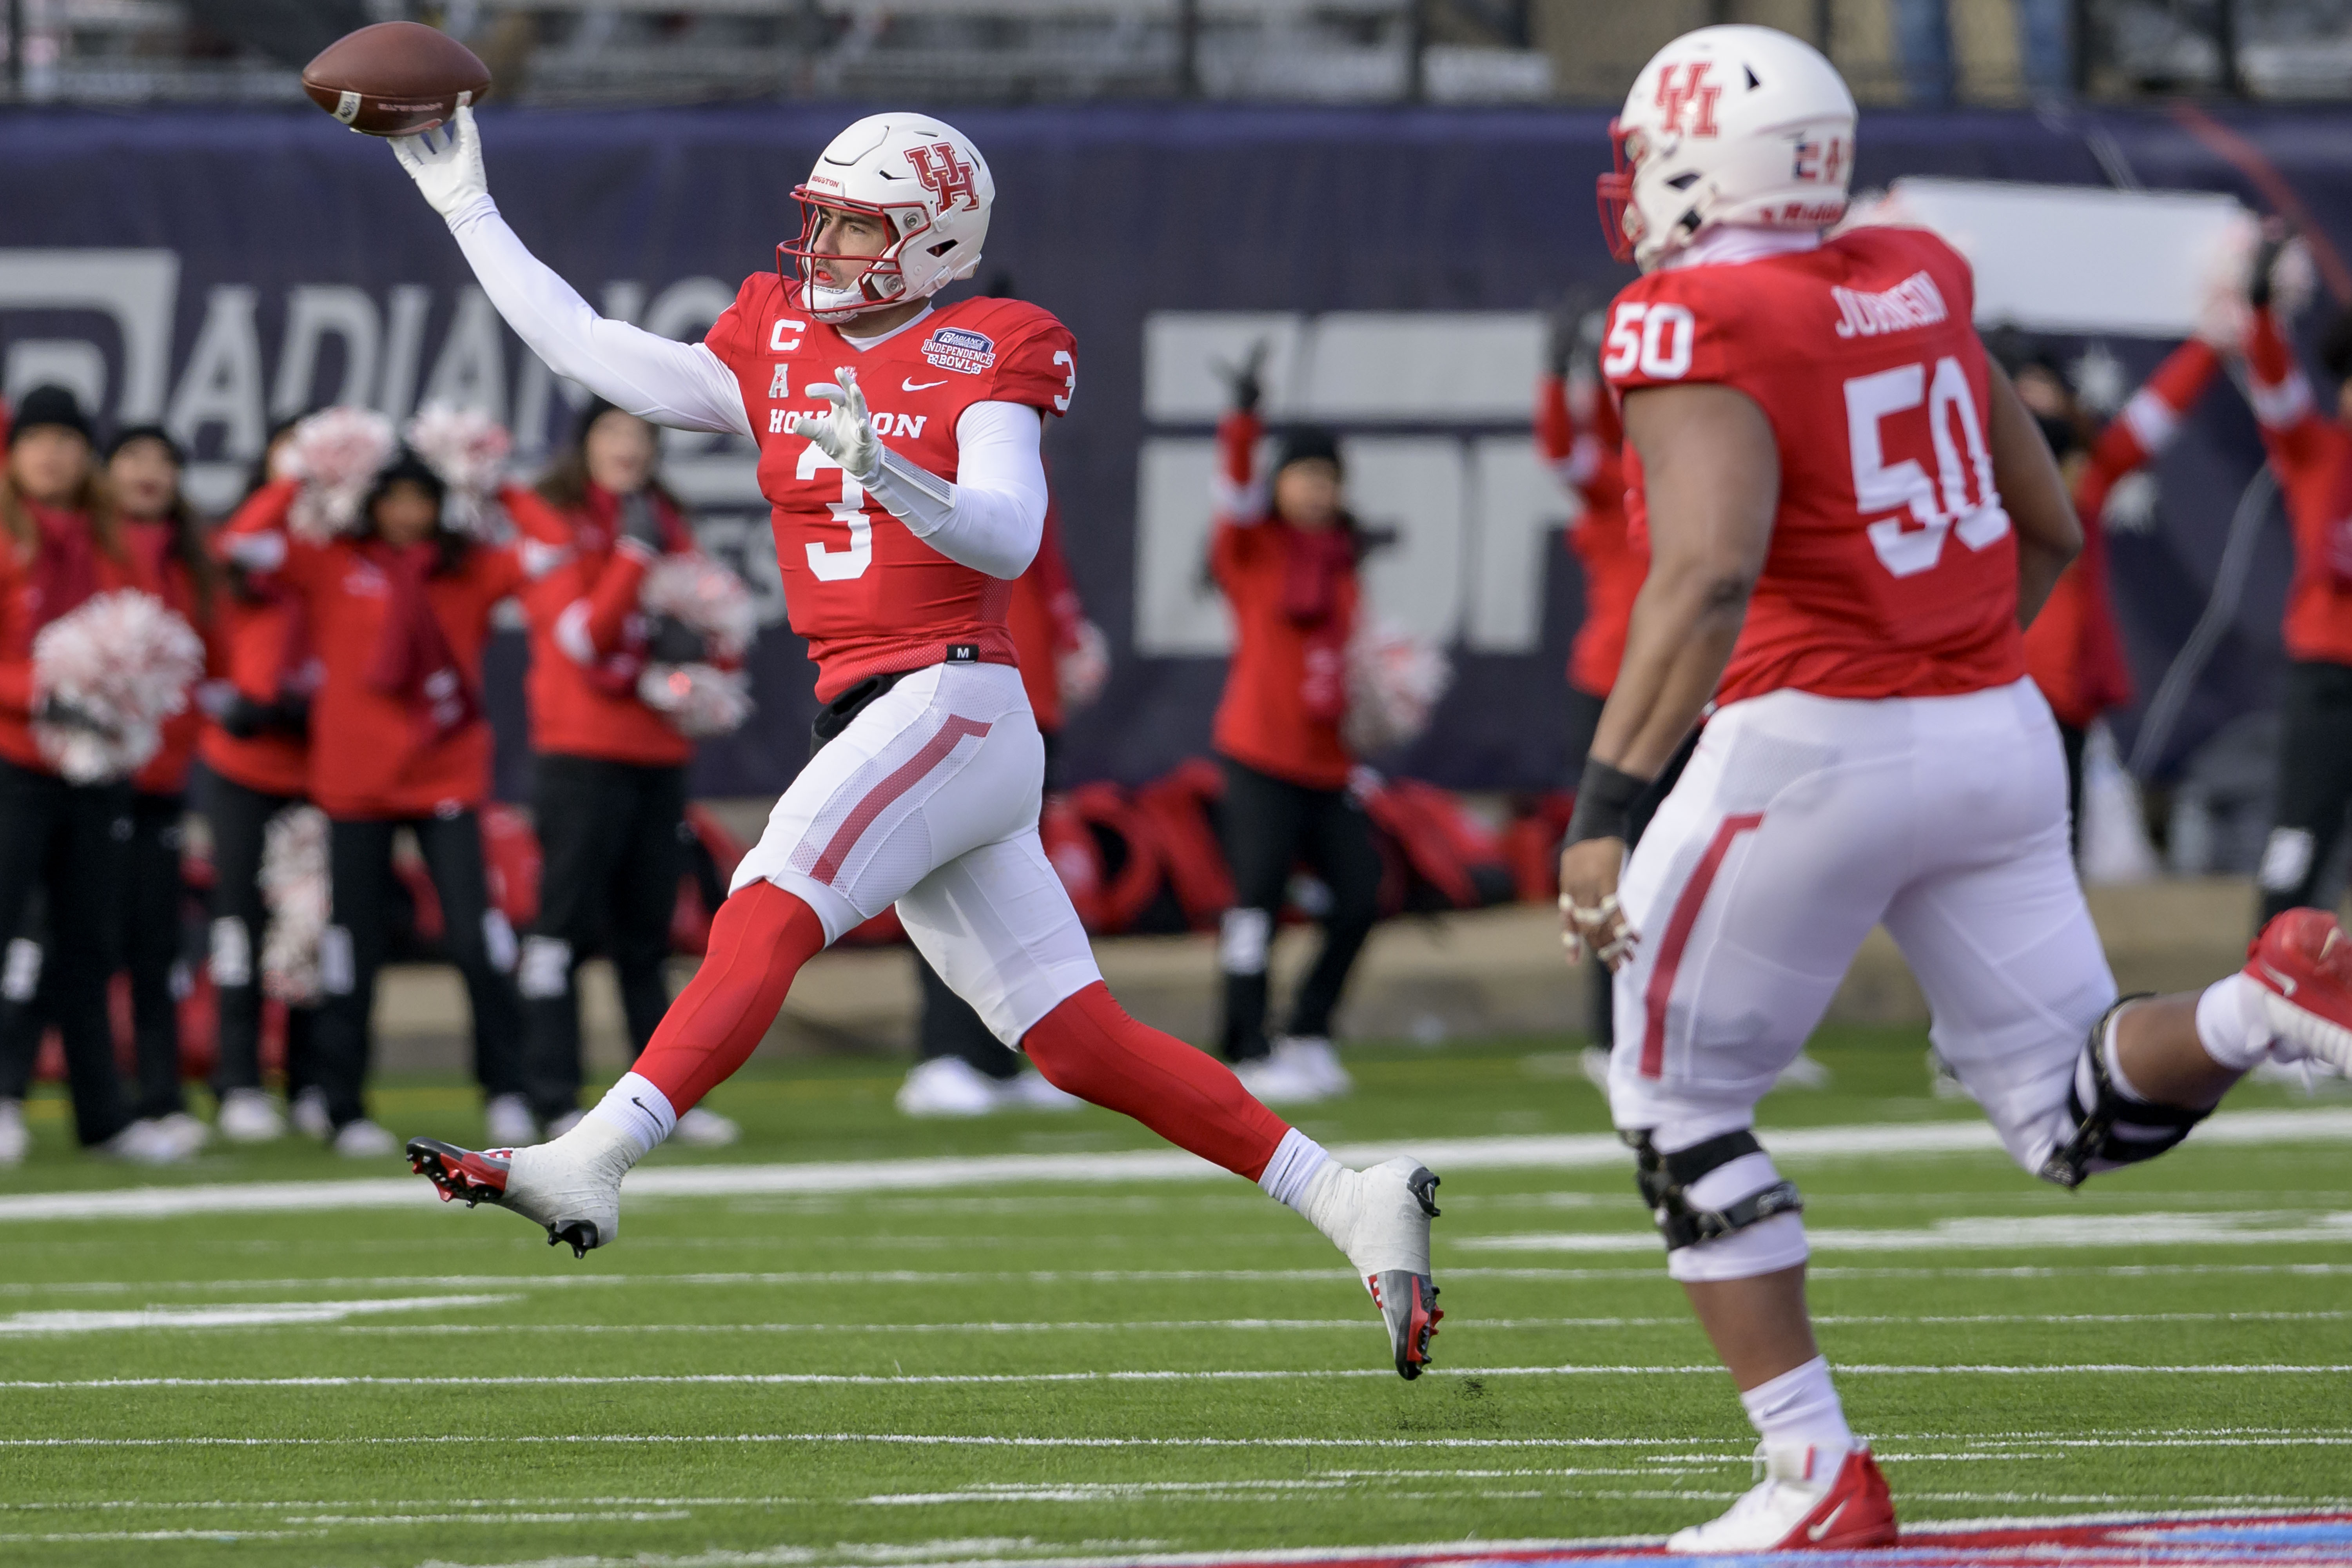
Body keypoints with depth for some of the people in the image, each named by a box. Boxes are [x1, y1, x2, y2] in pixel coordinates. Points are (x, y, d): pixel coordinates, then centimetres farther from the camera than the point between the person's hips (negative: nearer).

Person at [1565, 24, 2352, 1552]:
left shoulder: (1698, 332, -12)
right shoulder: (1917, 285, 11)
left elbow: (1708, 574, -27)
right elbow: (2052, 530, 19)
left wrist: (1607, 801, -30)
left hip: (1813, 742, -7)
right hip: (1998, 729, 7)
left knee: (1680, 1109, 11)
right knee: (2076, 1118, 11)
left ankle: (1821, 1479, 5)